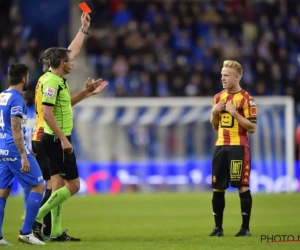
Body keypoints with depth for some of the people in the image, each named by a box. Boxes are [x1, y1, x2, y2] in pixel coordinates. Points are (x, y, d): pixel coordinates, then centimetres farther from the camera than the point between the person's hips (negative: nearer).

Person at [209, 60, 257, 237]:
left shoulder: (246, 99, -9)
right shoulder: (219, 97, 12)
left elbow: (252, 127, -13)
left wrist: (234, 112, -19)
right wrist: (214, 112, 0)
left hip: (239, 147, -6)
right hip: (221, 146, 6)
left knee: (242, 186, -5)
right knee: (217, 187, 6)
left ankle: (246, 227, 0)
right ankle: (218, 227, 13)